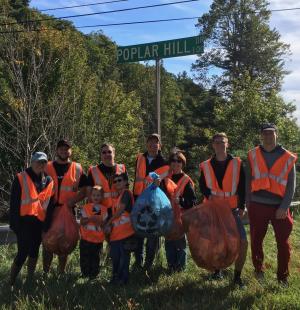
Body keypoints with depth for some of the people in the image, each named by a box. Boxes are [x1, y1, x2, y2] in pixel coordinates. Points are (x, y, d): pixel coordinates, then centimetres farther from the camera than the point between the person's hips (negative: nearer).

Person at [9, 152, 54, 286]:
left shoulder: (49, 181, 9)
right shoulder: (21, 179, -5)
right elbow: (14, 203, -6)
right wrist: (14, 222, -10)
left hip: (40, 222, 5)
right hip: (25, 221, -5)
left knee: (34, 251, 12)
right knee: (23, 253, -8)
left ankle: (30, 280, 25)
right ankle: (11, 282, 4)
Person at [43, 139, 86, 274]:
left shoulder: (77, 169, 4)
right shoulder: (47, 167, 6)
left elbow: (84, 190, 2)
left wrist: (74, 200, -13)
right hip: (50, 209, 0)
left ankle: (62, 271, 22)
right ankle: (45, 272, 14)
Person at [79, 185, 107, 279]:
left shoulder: (104, 209, 2)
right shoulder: (85, 207, -2)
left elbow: (104, 224, 0)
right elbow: (82, 222, -4)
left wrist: (98, 221, -19)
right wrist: (89, 219, -21)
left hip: (98, 239, 1)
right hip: (86, 238, -1)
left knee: (95, 257, 7)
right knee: (85, 257, 4)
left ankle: (94, 273, 21)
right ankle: (85, 273, 20)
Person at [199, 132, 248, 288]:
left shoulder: (237, 163, 0)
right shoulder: (206, 166, 2)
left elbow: (242, 186, 2)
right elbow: (202, 185, 10)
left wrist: (242, 206, -3)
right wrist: (209, 195, -10)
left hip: (232, 210, -1)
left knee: (243, 242, -8)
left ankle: (237, 276, 8)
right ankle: (217, 269, 31)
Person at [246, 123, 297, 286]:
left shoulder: (288, 158, 0)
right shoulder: (253, 155, 4)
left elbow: (291, 185, -1)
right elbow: (248, 181, 6)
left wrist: (284, 207, -10)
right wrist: (248, 204, 3)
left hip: (279, 207, -1)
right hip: (257, 206, 1)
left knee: (283, 243, 4)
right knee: (256, 240, 10)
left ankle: (283, 276, 20)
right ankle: (258, 269, 31)